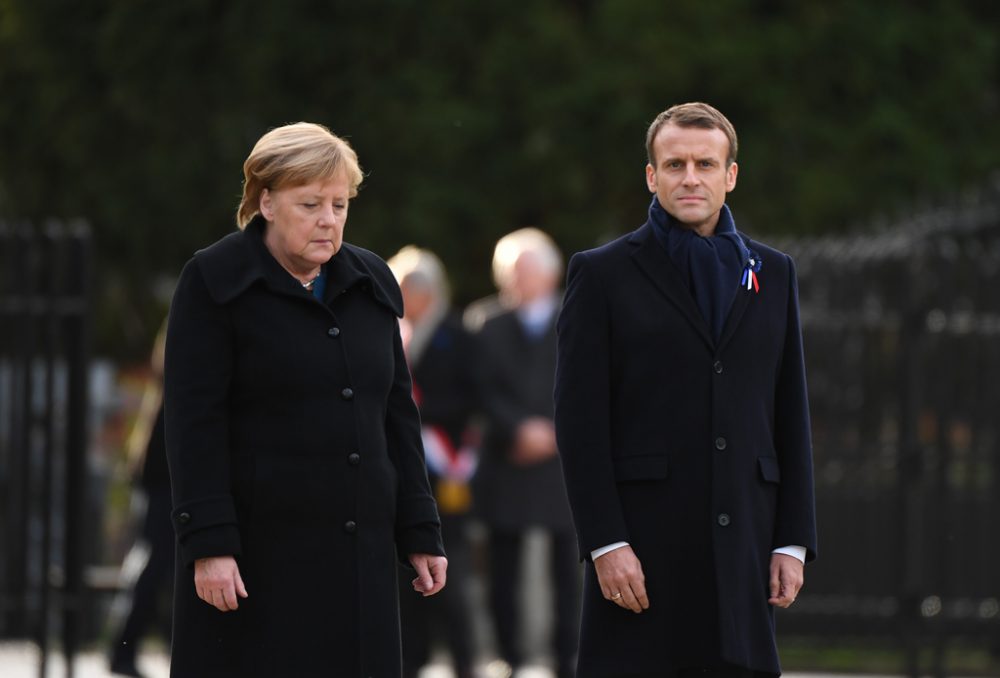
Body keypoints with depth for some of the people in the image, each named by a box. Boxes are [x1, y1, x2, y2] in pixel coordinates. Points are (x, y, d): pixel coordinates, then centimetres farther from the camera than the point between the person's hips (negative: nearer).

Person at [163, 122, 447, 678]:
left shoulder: (370, 285, 13)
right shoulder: (214, 283, -3)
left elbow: (396, 417, 16)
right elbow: (194, 421, -10)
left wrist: (419, 533, 11)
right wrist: (208, 543, -17)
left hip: (358, 549, 5)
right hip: (258, 545, -5)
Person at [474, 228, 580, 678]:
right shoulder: (492, 331, 11)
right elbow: (487, 393, 1)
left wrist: (551, 432, -11)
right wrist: (520, 429, -14)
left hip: (562, 463, -1)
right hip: (507, 466, 1)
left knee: (567, 568, -2)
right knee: (503, 570, -1)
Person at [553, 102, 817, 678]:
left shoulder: (773, 274, 14)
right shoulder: (603, 274, 3)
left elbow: (791, 416, 14)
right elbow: (580, 420, -2)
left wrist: (794, 542, 6)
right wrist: (605, 542, -11)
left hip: (744, 542, 3)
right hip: (643, 540, -3)